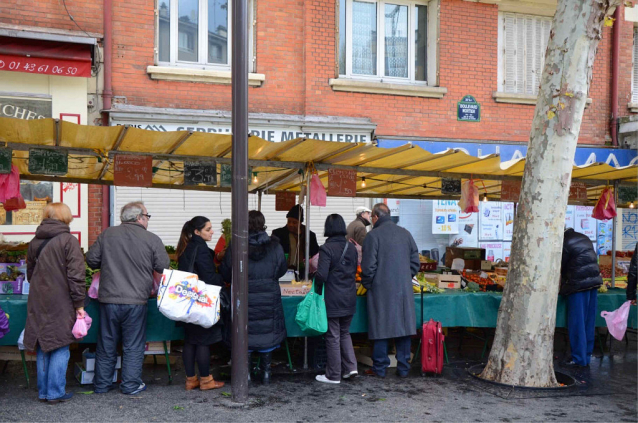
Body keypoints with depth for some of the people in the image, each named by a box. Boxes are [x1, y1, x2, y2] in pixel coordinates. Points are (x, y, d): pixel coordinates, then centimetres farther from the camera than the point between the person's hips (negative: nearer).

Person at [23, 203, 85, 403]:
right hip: (60, 304, -6)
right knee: (60, 347, 2)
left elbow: (30, 273, 19)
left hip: (38, 304, 6)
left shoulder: (34, 242, 9)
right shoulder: (68, 240, -11)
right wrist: (79, 303, -8)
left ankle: (43, 391, 20)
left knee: (43, 349, 13)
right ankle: (56, 392, 5)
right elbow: (76, 275, -14)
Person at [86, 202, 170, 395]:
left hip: (108, 299, 3)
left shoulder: (107, 234, 3)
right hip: (136, 301, -3)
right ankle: (131, 384, 14)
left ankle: (102, 384, 23)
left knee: (106, 344, 14)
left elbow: (91, 259, 6)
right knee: (133, 346, 9)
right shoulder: (152, 239, -6)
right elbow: (163, 267, -1)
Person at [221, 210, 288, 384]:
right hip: (268, 299, 1)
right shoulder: (274, 246, -6)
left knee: (245, 335, 10)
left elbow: (226, 274, -1)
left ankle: (246, 373, 14)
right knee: (267, 333, 13)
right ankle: (266, 373, 21)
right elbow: (282, 269, 6)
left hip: (244, 298, -1)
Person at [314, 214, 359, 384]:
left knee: (333, 336, 4)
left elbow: (322, 275, -20)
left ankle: (334, 375, 12)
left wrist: (317, 289, -1)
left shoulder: (326, 248, -15)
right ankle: (350, 366, 11)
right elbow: (354, 271, 11)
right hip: (349, 299, 6)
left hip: (332, 300, -6)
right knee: (345, 333, 20)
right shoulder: (351, 247, 4)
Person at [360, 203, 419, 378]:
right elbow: (415, 262, 11)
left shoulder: (373, 235, -8)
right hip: (404, 290, 5)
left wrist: (366, 284, 3)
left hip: (381, 290, -4)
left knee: (381, 327, 2)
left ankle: (379, 368, 9)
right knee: (403, 326, 8)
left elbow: (368, 266, -11)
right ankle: (403, 368, 14)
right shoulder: (405, 234, 8)